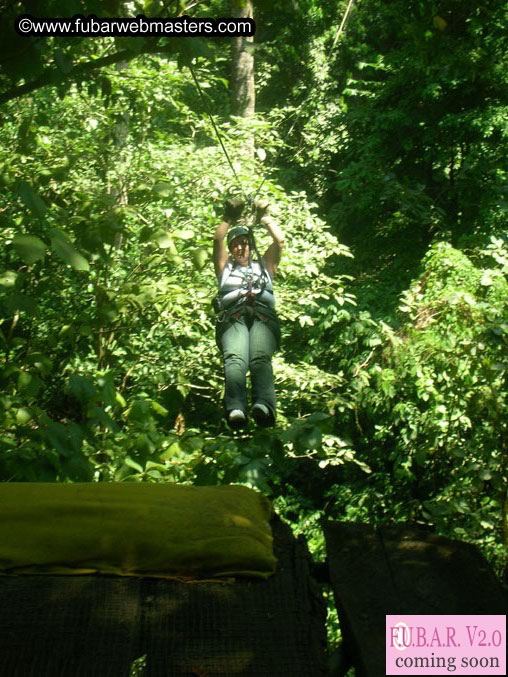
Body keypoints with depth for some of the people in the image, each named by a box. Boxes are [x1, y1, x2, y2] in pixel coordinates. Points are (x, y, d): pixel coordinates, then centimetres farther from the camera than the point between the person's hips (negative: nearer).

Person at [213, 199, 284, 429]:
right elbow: (217, 239, 21)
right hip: (233, 319, 0)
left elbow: (279, 240, 26)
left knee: (261, 358, -32)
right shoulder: (225, 267, 35)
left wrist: (264, 216, 27)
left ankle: (263, 405, -58)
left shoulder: (264, 266, 37)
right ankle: (235, 408, -56)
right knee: (235, 359, -32)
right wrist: (230, 217, 16)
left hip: (263, 318, 0)